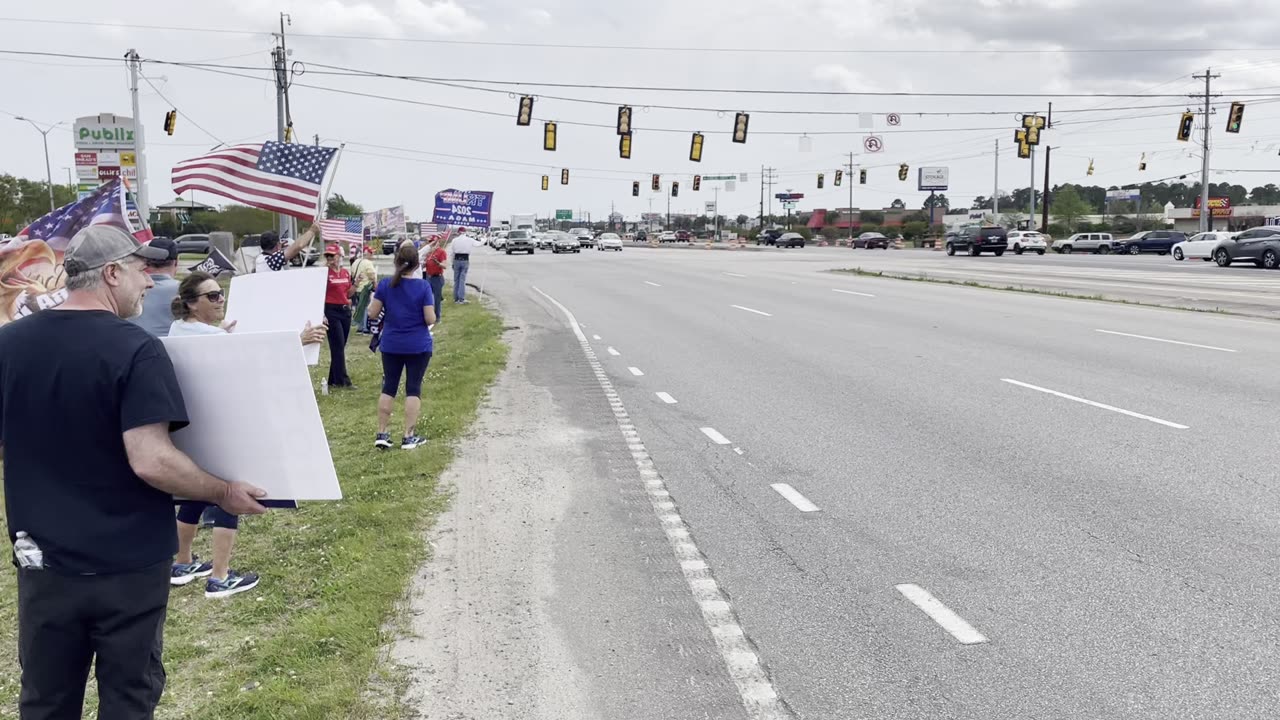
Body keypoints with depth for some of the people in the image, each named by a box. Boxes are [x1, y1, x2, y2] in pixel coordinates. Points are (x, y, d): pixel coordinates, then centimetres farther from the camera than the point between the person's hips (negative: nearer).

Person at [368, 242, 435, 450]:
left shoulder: (385, 284, -6)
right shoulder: (423, 286, -12)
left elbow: (372, 313, -2)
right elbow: (430, 319, -13)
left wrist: (373, 299, 17)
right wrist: (432, 310, 8)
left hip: (391, 345, 3)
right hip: (418, 346, -2)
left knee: (389, 387, 12)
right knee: (413, 388, 5)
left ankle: (382, 434, 13)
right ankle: (409, 436, 6)